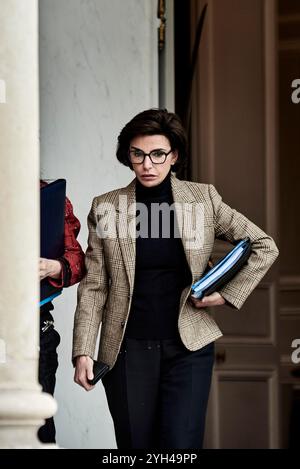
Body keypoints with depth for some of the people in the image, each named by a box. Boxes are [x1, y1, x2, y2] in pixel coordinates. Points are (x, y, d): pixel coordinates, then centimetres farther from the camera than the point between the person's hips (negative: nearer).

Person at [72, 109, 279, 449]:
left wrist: (228, 294, 0)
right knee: (136, 445, 2)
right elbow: (93, 287, 2)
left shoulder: (203, 198, 2)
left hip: (188, 345, 0)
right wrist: (83, 351, -5)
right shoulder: (106, 208, 2)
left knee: (181, 445, -9)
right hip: (128, 350, 1)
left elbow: (264, 247, 9)